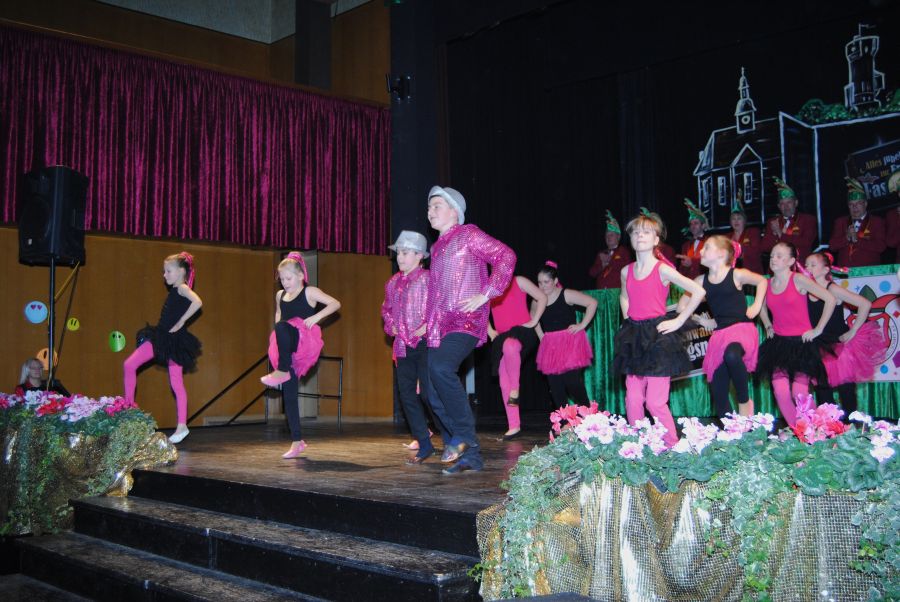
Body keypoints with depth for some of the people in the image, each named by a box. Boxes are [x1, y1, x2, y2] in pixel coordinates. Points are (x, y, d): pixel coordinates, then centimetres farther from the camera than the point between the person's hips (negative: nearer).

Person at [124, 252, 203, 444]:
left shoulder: (183, 288, -12)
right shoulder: (174, 290, 13)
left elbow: (197, 302, -32)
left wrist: (181, 322, -24)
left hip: (175, 340, -8)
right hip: (161, 336, 8)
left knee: (176, 383, -4)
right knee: (129, 365, 1)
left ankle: (182, 425, 3)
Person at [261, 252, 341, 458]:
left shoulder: (309, 292, 0)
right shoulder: (280, 295, 16)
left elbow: (335, 304, -5)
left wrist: (316, 317, -17)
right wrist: (278, 338, 18)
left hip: (305, 344, -6)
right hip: (288, 350, 6)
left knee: (282, 326, -36)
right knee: (289, 394, 2)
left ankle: (282, 372, -27)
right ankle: (297, 441, 9)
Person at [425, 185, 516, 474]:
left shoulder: (468, 234, 2)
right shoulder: (436, 247, 24)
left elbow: (505, 256, -9)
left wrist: (487, 293, -13)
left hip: (465, 321, -8)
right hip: (439, 327, 8)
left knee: (441, 367, -33)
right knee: (433, 393, 0)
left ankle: (463, 435, -17)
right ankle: (470, 455, 8)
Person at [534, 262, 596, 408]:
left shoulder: (566, 295, -9)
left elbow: (592, 303, -10)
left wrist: (582, 325, -11)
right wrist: (541, 336, 13)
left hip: (570, 343, -5)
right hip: (550, 347, 5)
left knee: (572, 382, -12)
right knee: (555, 386, 4)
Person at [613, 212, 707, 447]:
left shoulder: (663, 269, -7)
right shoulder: (626, 271, 9)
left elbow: (699, 291, -9)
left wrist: (679, 321, -7)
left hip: (658, 336, -5)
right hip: (634, 338, 5)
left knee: (655, 402, -9)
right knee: (633, 400, 3)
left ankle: (673, 446, 6)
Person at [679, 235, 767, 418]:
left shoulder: (737, 275, -2)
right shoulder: (702, 281, 7)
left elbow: (762, 280, 15)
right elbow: (682, 305, 15)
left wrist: (756, 306, 7)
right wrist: (700, 320, 8)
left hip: (742, 328, -4)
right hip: (719, 333, 4)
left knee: (731, 355, -38)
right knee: (718, 393, -1)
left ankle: (745, 401, -15)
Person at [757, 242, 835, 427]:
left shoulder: (798, 280, -10)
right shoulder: (767, 284, 6)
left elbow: (830, 299, -13)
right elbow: (762, 307, 28)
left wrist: (818, 329, -10)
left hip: (801, 342, -4)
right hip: (779, 343, 4)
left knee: (799, 393, -10)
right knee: (781, 392, -8)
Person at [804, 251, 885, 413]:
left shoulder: (833, 289, -13)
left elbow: (865, 304, -18)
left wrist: (852, 331, -16)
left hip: (840, 347, -5)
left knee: (846, 392, 3)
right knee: (822, 393, 8)